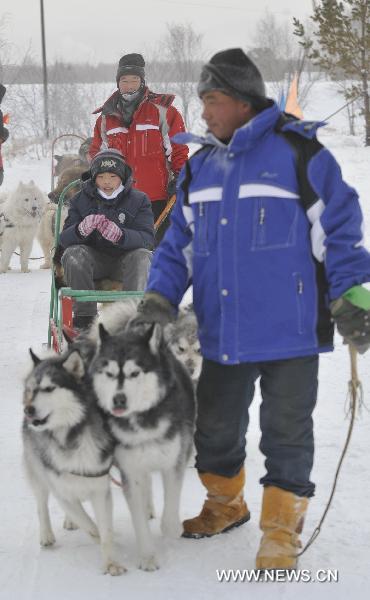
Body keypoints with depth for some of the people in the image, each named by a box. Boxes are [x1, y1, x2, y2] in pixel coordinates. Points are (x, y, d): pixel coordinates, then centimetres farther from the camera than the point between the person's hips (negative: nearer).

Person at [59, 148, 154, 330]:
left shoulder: (138, 200, 0)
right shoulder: (81, 199, 4)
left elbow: (148, 238, -16)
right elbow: (64, 239, -7)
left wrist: (120, 235, -38)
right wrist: (81, 230, -32)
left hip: (125, 261, -1)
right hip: (93, 261, 1)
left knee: (143, 256, -30)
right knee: (73, 254, -28)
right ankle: (84, 315, -25)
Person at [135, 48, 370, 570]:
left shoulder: (298, 152, -9)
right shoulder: (200, 166, 10)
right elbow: (180, 240, 14)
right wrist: (159, 297, 1)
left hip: (288, 329, -6)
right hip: (221, 332, 6)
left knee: (286, 434, 2)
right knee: (215, 427, 16)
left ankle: (282, 531, 15)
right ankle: (225, 504, 39)